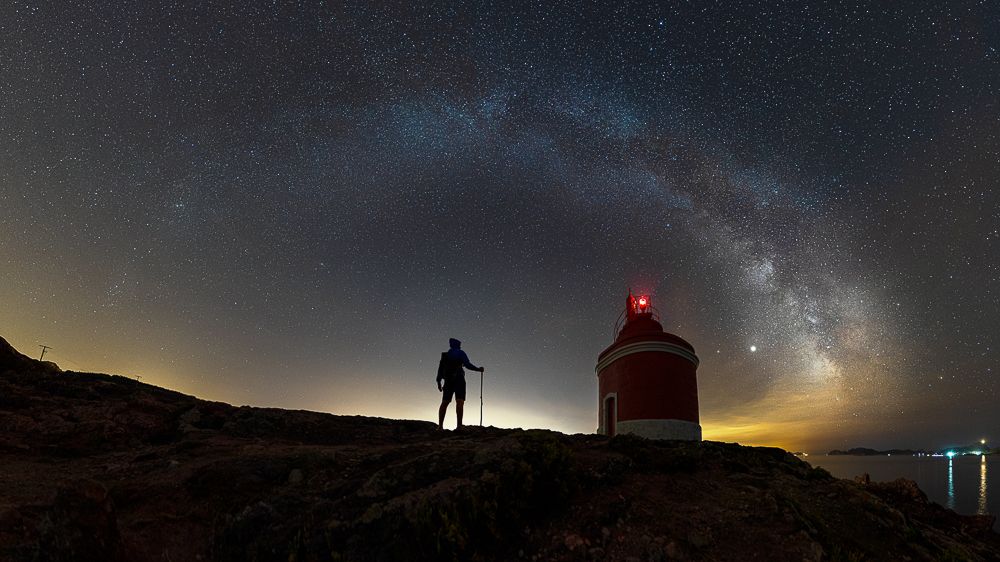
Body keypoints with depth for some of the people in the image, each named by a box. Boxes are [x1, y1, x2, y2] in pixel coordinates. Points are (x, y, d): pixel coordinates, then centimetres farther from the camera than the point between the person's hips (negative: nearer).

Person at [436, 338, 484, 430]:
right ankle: (459, 425, -27)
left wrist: (439, 382, 15)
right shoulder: (460, 353, 4)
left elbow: (440, 369, 14)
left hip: (448, 381, 5)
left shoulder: (445, 355, 18)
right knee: (460, 402, -13)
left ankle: (440, 426, 1)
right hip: (458, 379, -5)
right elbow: (467, 364, -8)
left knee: (444, 402, 8)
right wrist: (478, 369, 2)